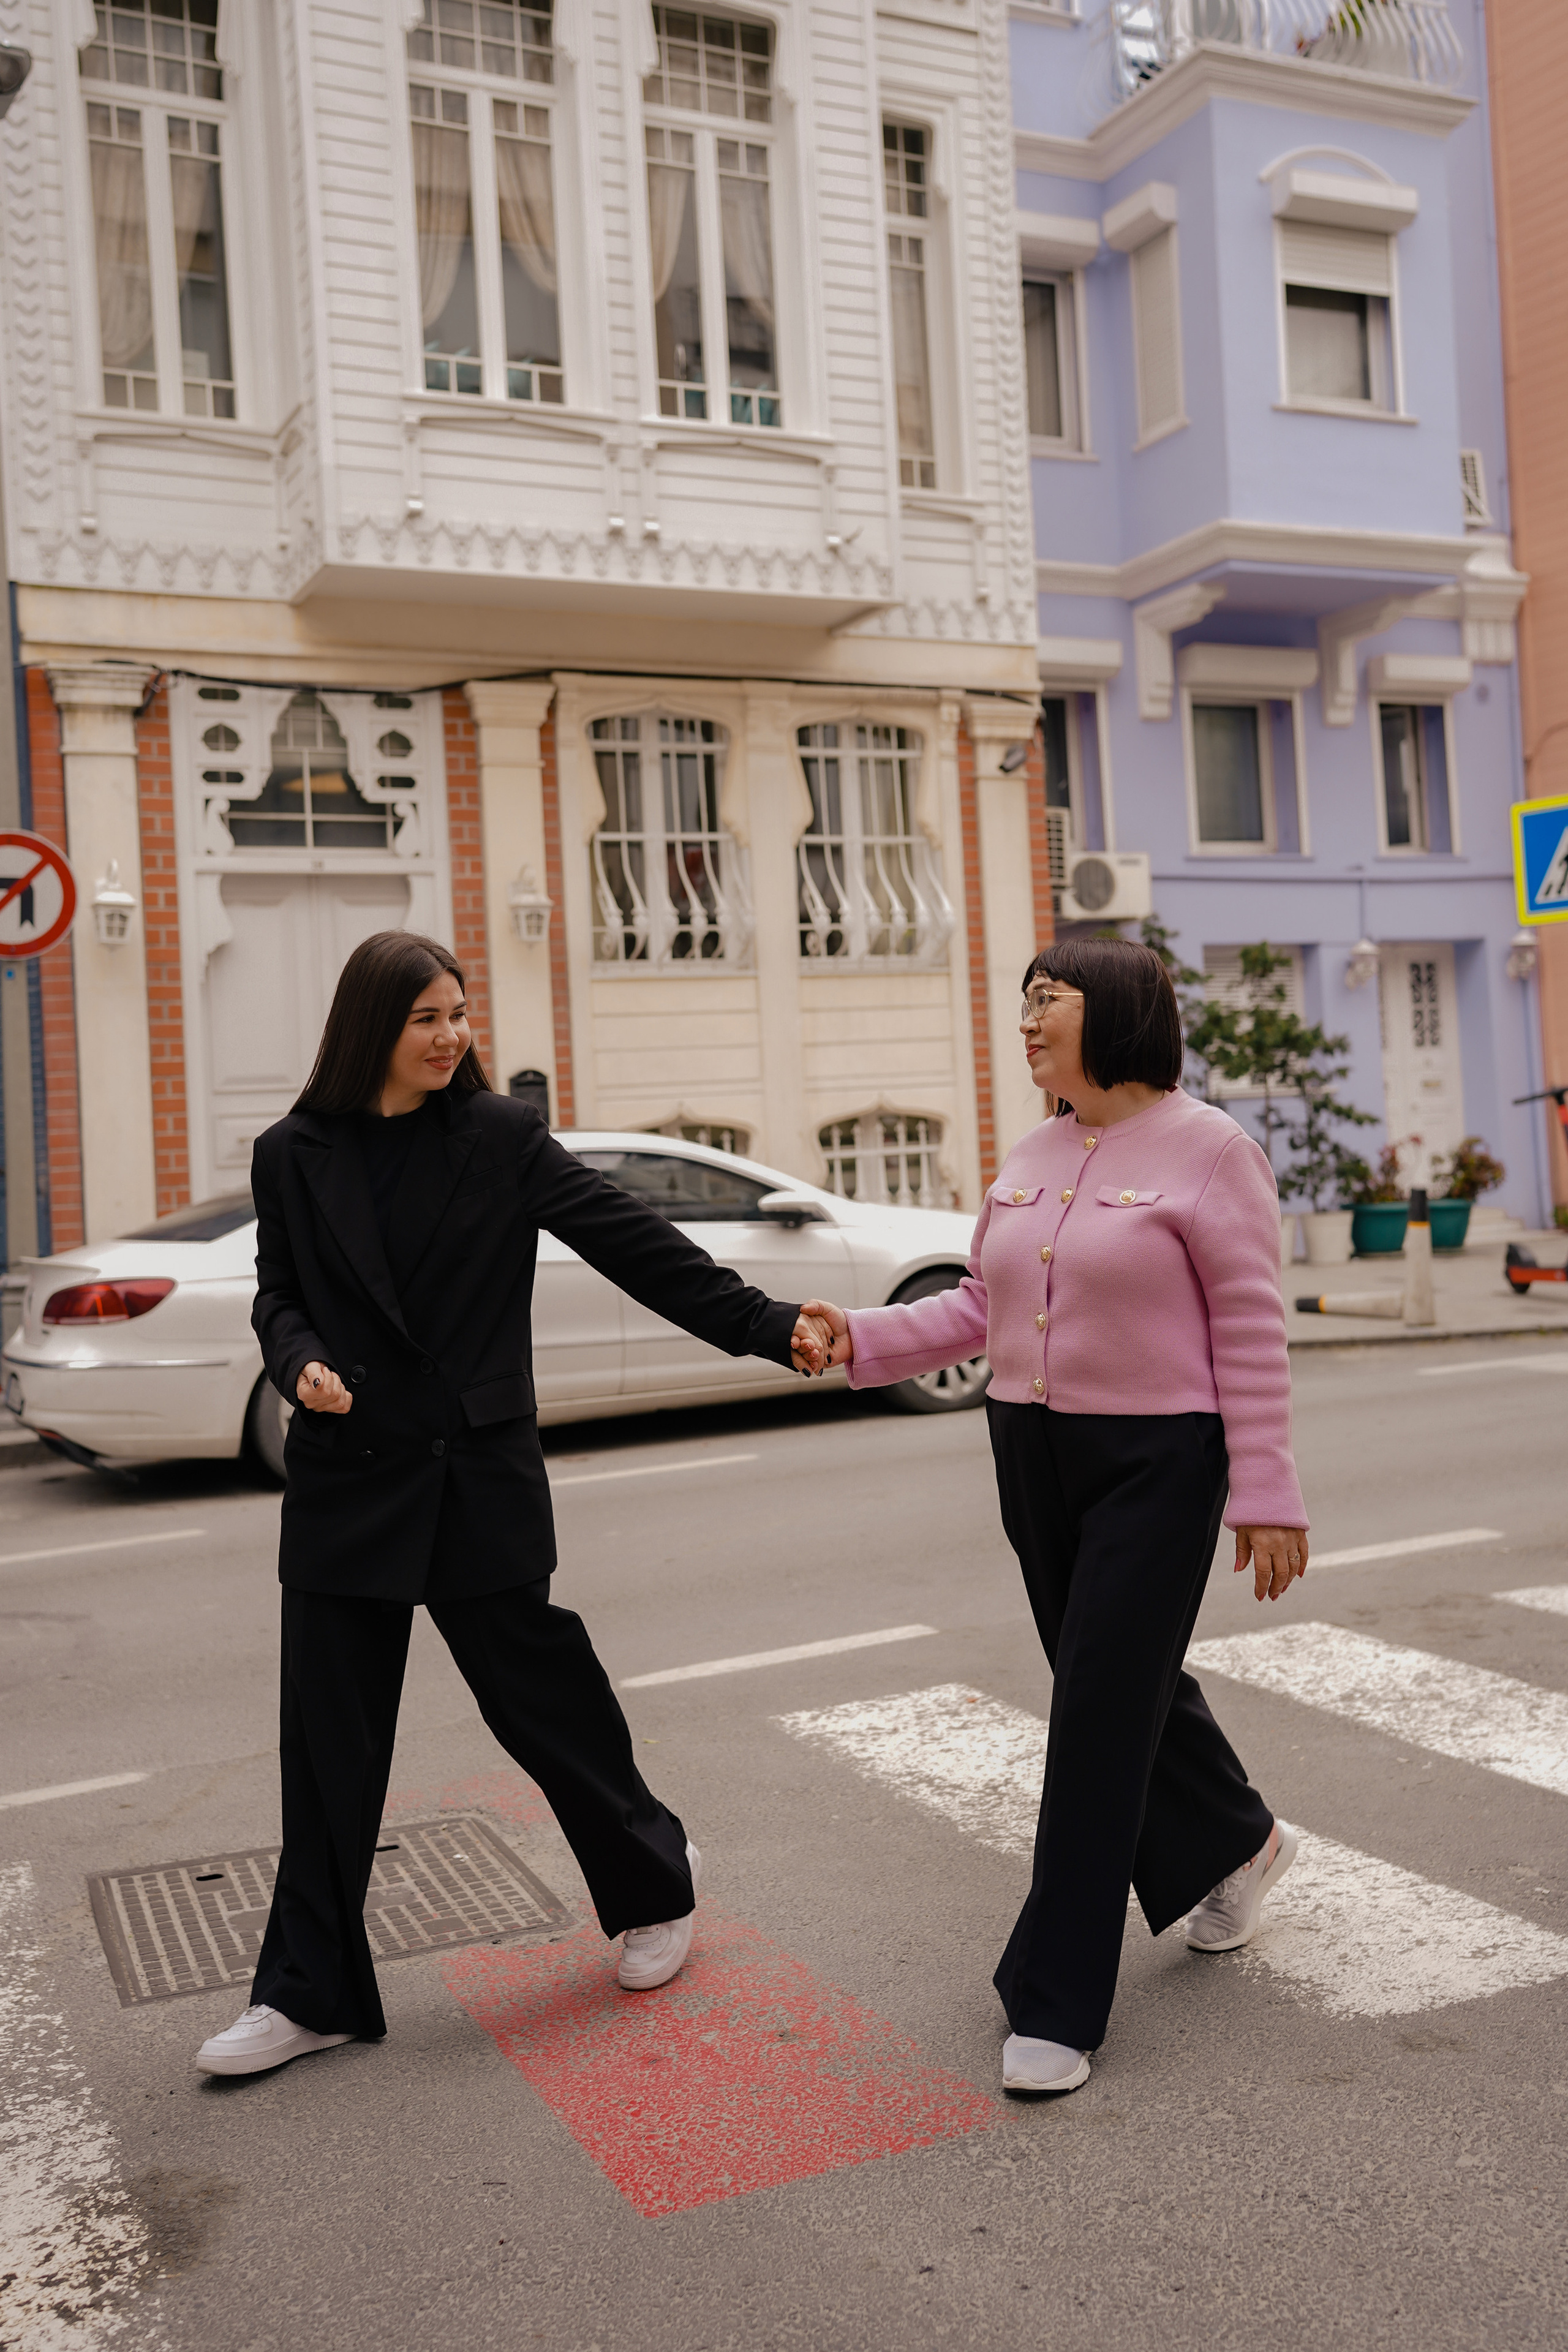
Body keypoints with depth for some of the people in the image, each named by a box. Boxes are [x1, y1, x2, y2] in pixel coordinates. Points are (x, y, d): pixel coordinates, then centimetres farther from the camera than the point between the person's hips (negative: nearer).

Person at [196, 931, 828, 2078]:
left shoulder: (502, 1136, -3)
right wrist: (300, 1361, -11)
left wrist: (767, 1324, -11)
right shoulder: (294, 1156, 2)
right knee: (332, 1740, 7)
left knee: (546, 1700, 8)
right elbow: (280, 1293, 12)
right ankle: (313, 1992, 23)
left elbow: (631, 1241, -6)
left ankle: (656, 1878, 34)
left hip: (479, 1471, -2)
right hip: (346, 1479, 2)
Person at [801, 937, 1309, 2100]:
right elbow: (980, 1308, 10)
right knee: (1126, 1681, 19)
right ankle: (1233, 1843, 46)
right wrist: (863, 1338, -4)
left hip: (1157, 1462, -7)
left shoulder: (1205, 1149, -10)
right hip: (1034, 1456, 7)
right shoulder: (1028, 1160, 10)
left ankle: (1057, 2002, 5)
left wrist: (1267, 1495, -13)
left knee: (1100, 1709, -5)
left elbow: (1252, 1333, -12)